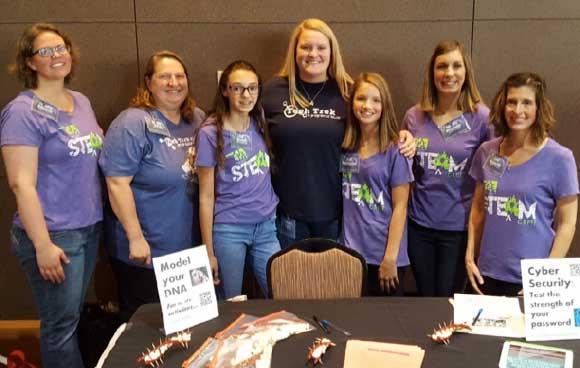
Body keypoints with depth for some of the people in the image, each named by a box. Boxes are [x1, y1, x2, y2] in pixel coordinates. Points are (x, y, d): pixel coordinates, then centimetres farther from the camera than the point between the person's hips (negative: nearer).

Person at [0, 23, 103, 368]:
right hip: (54, 234, -7)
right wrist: (42, 245, -19)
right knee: (61, 325, 4)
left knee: (74, 317, 18)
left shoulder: (82, 102, 9)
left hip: (90, 227, 7)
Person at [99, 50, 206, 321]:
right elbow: (117, 183, -18)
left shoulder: (198, 120, 6)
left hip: (187, 247, 6)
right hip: (146, 250, -6)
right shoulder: (132, 124, -13)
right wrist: (135, 238, -19)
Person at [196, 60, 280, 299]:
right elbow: (206, 196, -7)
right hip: (229, 230, -4)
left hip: (266, 227, 4)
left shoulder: (262, 124, 2)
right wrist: (208, 251, -6)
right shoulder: (210, 133, -9)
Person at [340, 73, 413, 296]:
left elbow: (400, 207, -8)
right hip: (351, 252, 4)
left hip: (384, 255, -3)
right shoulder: (345, 148, 4)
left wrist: (390, 258, -11)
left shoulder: (394, 151, -8)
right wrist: (343, 247, 5)